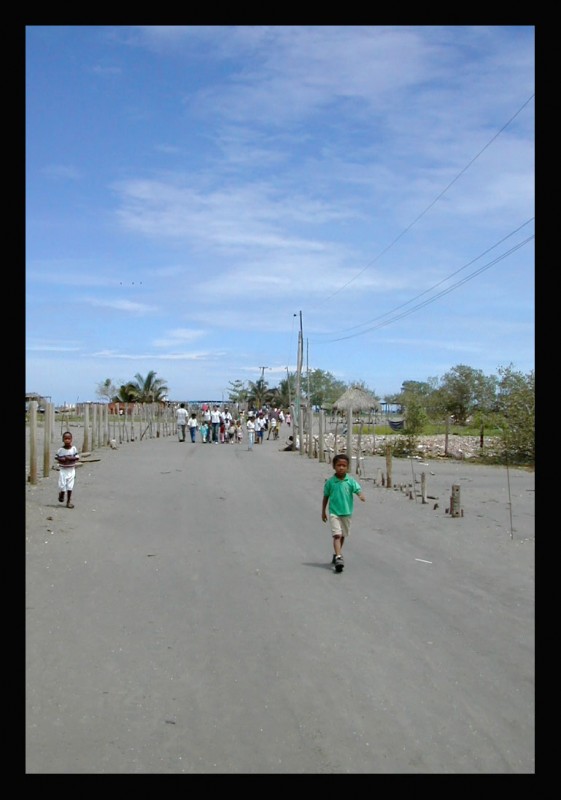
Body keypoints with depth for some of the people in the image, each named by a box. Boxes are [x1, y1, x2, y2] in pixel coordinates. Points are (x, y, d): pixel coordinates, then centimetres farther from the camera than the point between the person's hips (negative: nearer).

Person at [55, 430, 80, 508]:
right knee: (62, 486, -1)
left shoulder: (73, 449, -5)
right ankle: (61, 495, 33)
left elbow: (77, 458, -4)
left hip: (71, 470, 1)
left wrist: (70, 458, -18)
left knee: (70, 487, 3)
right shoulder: (60, 450, -7)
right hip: (63, 470, -1)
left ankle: (68, 502, 12)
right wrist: (61, 460, -17)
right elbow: (56, 457, 1)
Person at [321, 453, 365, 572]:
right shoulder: (330, 482, -4)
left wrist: (361, 495, -39)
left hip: (347, 513, 3)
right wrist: (323, 512, 9)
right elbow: (326, 497, 5)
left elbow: (358, 490, -15)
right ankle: (339, 558, -23)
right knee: (337, 535, -15)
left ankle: (336, 554, 37)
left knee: (343, 535, 17)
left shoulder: (350, 481, -4)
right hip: (334, 513, -3)